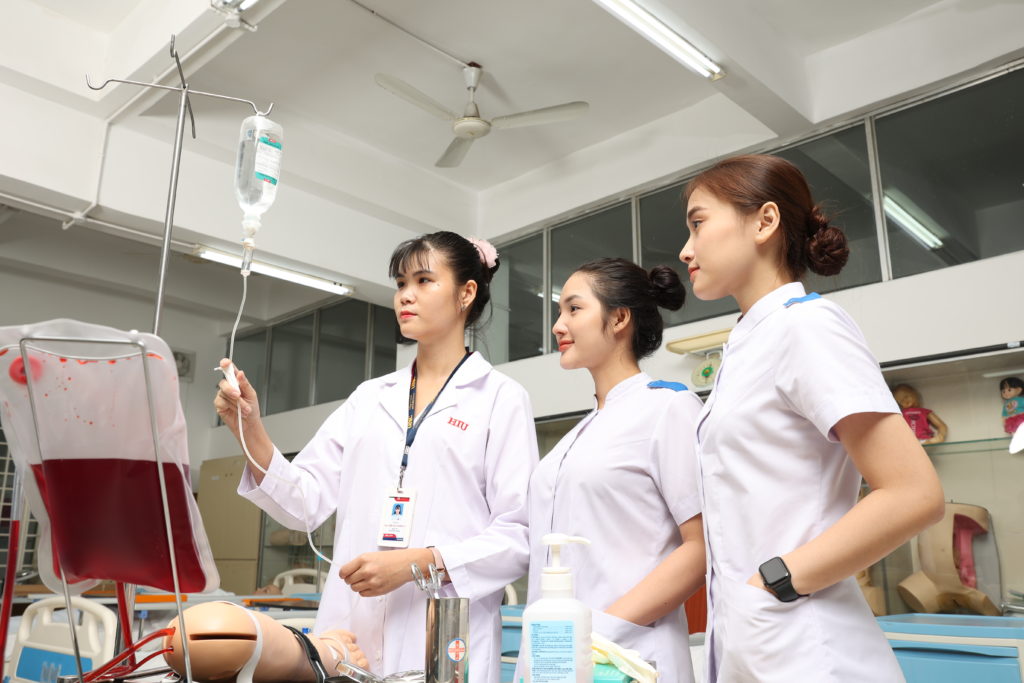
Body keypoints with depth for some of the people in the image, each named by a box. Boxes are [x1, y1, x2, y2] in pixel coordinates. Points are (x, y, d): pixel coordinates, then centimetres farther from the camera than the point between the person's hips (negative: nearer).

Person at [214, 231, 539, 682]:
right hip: (349, 632, 4)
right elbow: (306, 502, 6)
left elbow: (519, 536, -7)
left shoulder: (500, 398, -2)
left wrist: (418, 562, -18)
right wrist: (252, 432, -7)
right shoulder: (369, 397, 12)